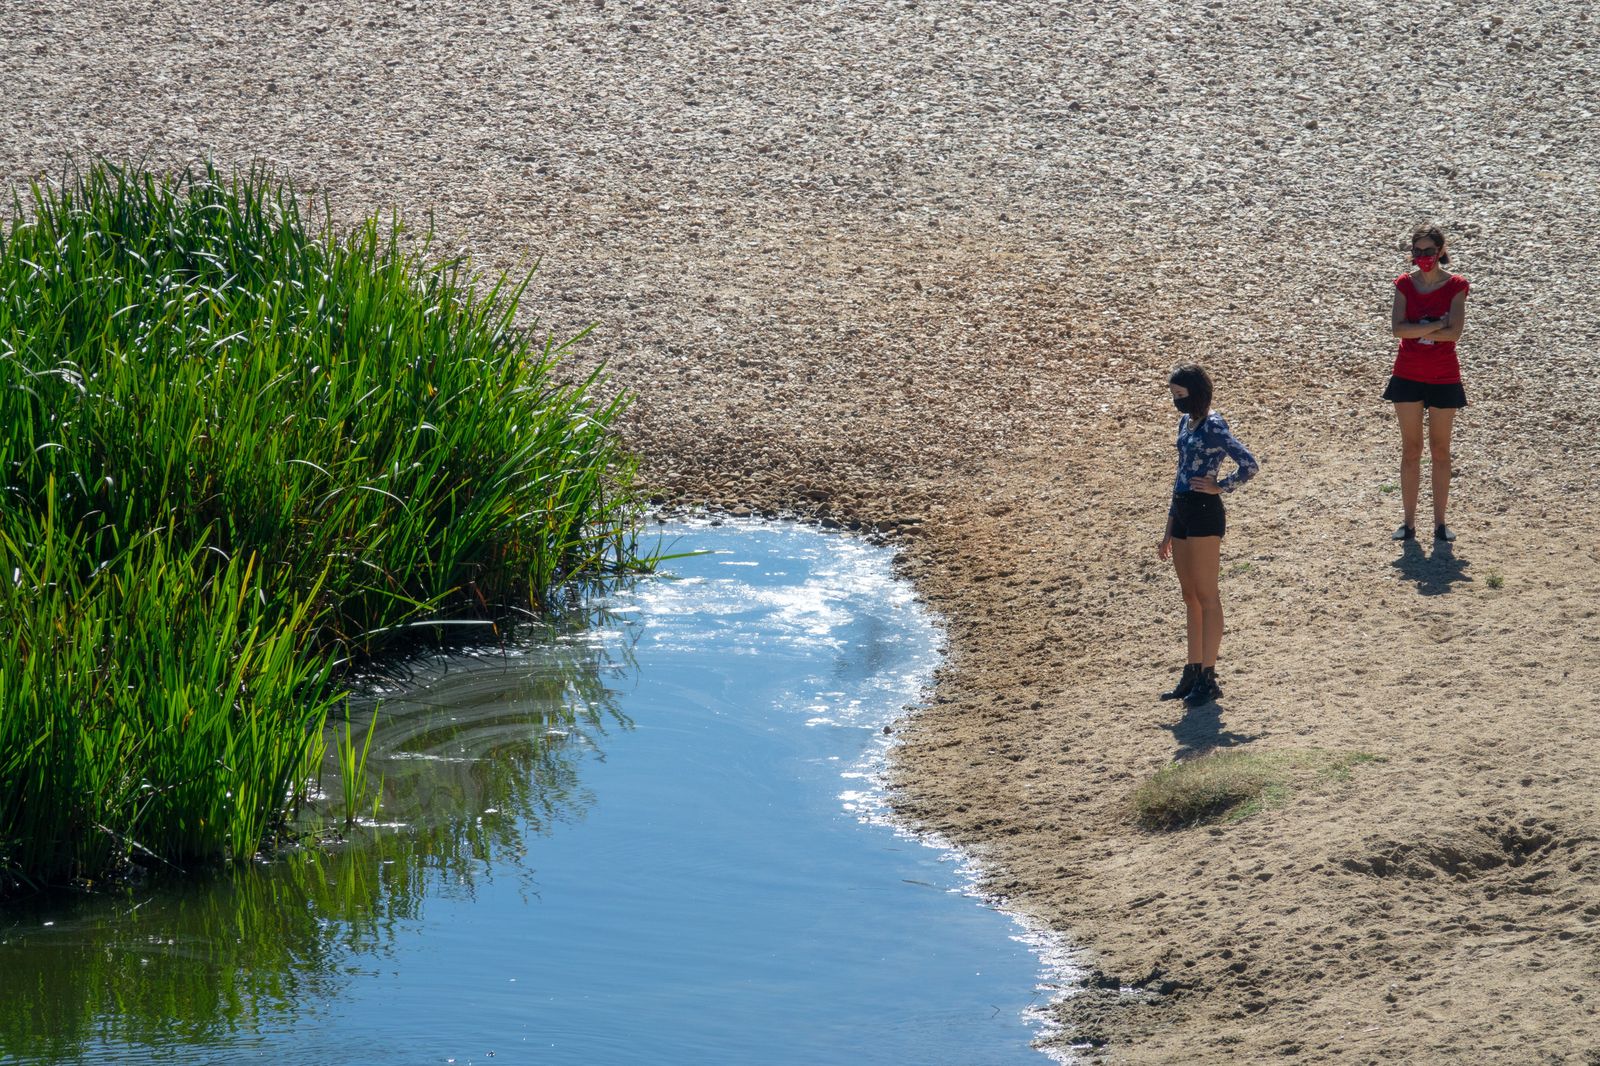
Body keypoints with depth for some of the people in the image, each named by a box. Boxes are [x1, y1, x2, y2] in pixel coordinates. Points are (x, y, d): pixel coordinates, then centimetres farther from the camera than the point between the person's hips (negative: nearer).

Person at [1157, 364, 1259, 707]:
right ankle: (1193, 673, 16)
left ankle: (1208, 677, -3)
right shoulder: (1185, 423, 14)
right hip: (1183, 511, 9)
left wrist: (1220, 486, -10)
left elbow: (1249, 464, -21)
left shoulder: (1214, 427, -12)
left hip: (1205, 512, -9)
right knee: (1190, 596, 11)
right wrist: (1169, 531, 20)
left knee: (1206, 596, -5)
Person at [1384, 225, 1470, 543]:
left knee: (1440, 450, 5)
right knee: (1410, 449, 5)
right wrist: (1437, 325, -18)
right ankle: (1409, 522, 9)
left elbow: (1454, 332, -17)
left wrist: (1416, 330, -15)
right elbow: (1398, 328, -13)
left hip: (1444, 378, -2)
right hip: (1408, 375, 2)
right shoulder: (1405, 284, 1)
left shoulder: (1455, 286, -5)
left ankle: (1440, 523, 11)